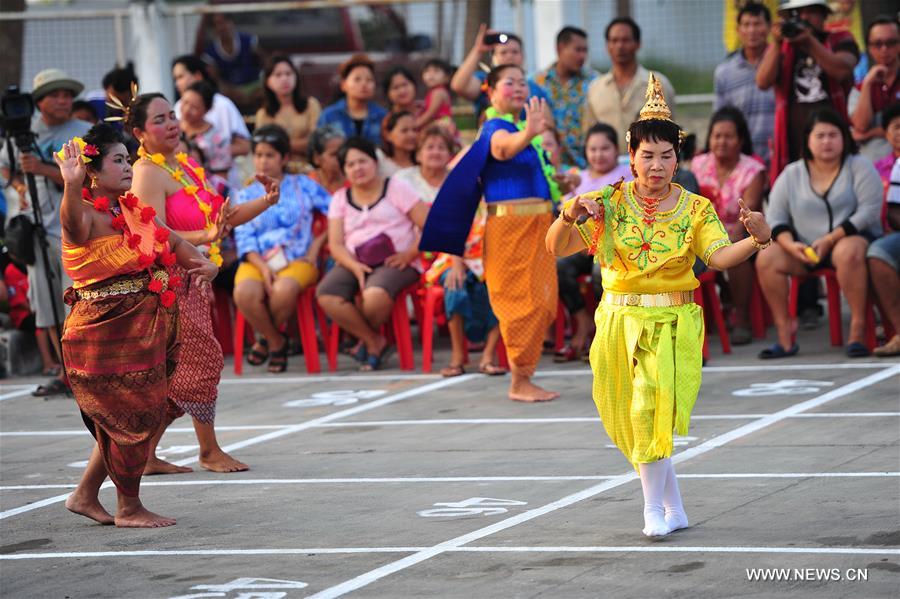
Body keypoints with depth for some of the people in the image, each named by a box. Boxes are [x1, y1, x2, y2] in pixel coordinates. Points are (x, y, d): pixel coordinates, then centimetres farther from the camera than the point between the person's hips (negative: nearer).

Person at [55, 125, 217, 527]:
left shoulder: (131, 211, 10)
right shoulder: (89, 215, -16)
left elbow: (172, 241, 20)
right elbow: (74, 223, -41)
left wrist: (203, 263, 1)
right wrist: (72, 185, -60)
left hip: (142, 328, 9)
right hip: (107, 329, -9)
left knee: (136, 416, 15)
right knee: (133, 417, -1)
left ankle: (85, 495, 27)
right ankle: (129, 508, 16)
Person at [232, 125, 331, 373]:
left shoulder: (303, 186, 14)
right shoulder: (246, 195, 17)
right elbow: (244, 240, 4)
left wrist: (317, 245, 0)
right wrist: (263, 267, -14)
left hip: (297, 259, -2)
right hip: (258, 260, 2)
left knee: (284, 290, -38)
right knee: (244, 293, -35)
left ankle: (266, 338, -4)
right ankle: (276, 342, -6)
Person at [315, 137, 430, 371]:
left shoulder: (396, 188, 6)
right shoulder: (340, 198, 16)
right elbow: (336, 244, 6)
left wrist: (409, 254, -13)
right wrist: (354, 266, -14)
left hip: (395, 263, -4)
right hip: (355, 263, 4)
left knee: (375, 295, -39)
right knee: (326, 295, -29)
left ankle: (369, 340, -2)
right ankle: (376, 343, -12)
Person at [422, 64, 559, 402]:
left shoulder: (519, 124, 15)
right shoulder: (495, 129, -12)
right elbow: (505, 146, -39)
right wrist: (528, 134, -58)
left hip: (537, 224, 9)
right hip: (509, 223, -9)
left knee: (542, 304, 8)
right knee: (521, 302, -9)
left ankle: (525, 377, 16)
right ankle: (519, 382, -5)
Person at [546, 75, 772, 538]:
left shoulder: (695, 209, 0)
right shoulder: (609, 203, 0)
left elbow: (720, 257, -16)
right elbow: (556, 247, -6)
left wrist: (757, 239, -35)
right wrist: (569, 215, -27)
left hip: (673, 323, -2)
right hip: (621, 321, 2)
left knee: (653, 405, -19)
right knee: (631, 419, 6)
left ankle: (654, 506, -9)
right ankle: (674, 508, 22)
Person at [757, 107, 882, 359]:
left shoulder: (859, 167, -1)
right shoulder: (791, 174, 8)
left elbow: (869, 211, -12)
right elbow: (776, 218, 6)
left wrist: (830, 240, -20)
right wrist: (791, 246, -16)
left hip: (852, 238, -4)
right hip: (805, 250, 4)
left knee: (848, 252, -39)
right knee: (766, 258, -21)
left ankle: (858, 328, -34)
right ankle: (785, 335, -19)